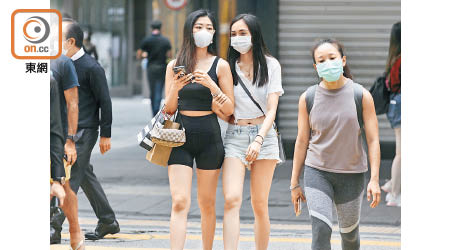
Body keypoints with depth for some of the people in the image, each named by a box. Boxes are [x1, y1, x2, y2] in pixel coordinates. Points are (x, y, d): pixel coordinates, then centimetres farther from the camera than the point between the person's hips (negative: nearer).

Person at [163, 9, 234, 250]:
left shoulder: (220, 66, 1)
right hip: (180, 138, 0)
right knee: (180, 202, -10)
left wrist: (212, 86, -17)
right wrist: (175, 89, -13)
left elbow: (229, 110, -1)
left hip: (209, 138, 0)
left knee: (207, 203, 6)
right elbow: (168, 109, 7)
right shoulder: (175, 65, 6)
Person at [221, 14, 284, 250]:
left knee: (259, 205, 2)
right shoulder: (228, 67, 8)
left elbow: (272, 109, -5)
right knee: (232, 200, -15)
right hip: (234, 135, 1)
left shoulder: (270, 65, 3)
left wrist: (258, 140, -18)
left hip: (263, 134, -1)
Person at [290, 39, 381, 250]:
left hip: (351, 174, 0)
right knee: (321, 231, -16)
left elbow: (373, 140, -5)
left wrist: (374, 179, -13)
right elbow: (302, 141, 5)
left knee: (349, 233, 13)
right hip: (317, 172, 0)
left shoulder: (361, 96, -5)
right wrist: (294, 183, 6)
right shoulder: (308, 98, -1)